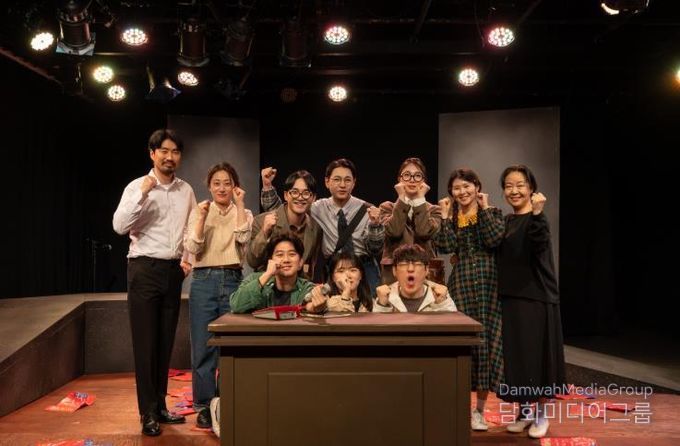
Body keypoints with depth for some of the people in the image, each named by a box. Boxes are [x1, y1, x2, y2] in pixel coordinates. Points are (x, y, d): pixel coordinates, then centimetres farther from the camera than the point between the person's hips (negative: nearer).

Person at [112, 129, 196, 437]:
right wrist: (142, 194, -24)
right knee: (145, 341, -1)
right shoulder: (137, 187, -5)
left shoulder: (186, 190, 8)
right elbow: (119, 226, -17)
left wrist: (189, 259, 6)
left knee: (166, 340, 10)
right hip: (145, 269, -4)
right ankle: (148, 413, 7)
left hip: (174, 270, 4)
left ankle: (160, 405, 22)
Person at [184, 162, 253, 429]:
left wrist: (239, 204, -11)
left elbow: (243, 238, -13)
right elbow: (192, 249, -5)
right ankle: (204, 405, 14)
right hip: (204, 281, 0)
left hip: (233, 281, 0)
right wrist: (202, 218, -13)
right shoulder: (199, 212, 7)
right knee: (203, 346, 2)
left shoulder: (244, 214, 8)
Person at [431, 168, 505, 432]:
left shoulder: (492, 212, 6)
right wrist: (446, 216, -4)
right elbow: (445, 247, -7)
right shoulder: (450, 217, 10)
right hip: (460, 285, 1)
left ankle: (479, 410, 10)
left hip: (487, 284, -1)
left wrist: (484, 208, -7)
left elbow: (494, 239, -13)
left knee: (486, 340, -1)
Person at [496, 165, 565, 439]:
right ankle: (525, 411, 24)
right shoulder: (506, 221, 12)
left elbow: (539, 245, -31)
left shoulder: (536, 219, -10)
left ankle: (541, 414, 16)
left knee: (538, 355, 0)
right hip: (510, 297, 7)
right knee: (516, 357, 10)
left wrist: (536, 213, -44)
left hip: (537, 297, -7)